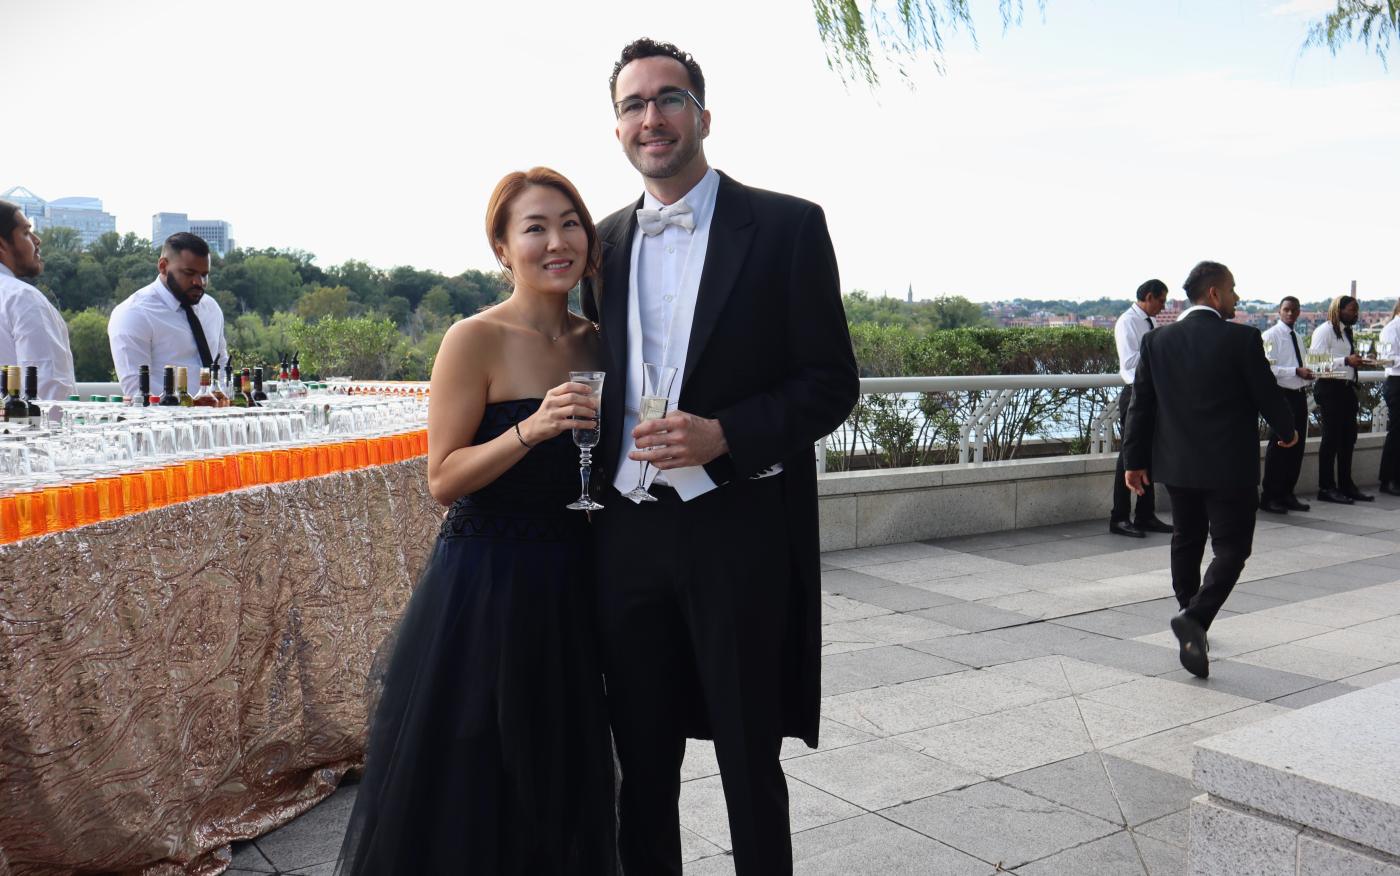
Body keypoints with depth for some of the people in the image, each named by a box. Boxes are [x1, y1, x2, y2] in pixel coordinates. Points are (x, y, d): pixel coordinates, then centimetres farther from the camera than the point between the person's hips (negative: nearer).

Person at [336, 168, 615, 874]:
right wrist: (529, 429, -26)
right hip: (484, 584, -6)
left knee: (559, 779, 18)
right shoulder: (475, 340, -12)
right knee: (469, 785, 8)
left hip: (568, 586, 6)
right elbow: (443, 479, -15)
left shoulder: (595, 342, 7)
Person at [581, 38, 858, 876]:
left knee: (750, 763, 10)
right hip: (628, 532, 4)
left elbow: (832, 383, -5)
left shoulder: (787, 227, -4)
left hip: (740, 532, -4)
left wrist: (723, 436, -19)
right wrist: (590, 505, 9)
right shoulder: (605, 242, 10)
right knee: (642, 761, 15)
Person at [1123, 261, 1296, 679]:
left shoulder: (1157, 341, 0)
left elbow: (1141, 404, 2)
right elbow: (1267, 395, -6)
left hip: (1177, 464, 5)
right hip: (1231, 467, -5)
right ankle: (1195, 618, -17)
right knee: (1231, 547, 2)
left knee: (1187, 540, 19)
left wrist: (1135, 459, 8)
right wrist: (1287, 431, 14)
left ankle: (1192, 621, 31)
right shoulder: (1242, 339, -12)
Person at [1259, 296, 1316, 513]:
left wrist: (1309, 373, 3)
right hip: (1282, 395, -8)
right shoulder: (1271, 335, -8)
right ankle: (1269, 497, 3)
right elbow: (1268, 367, -17)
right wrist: (1296, 371, -22)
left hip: (1299, 395, 8)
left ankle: (1287, 494, 21)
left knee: (1297, 446, 11)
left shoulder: (1296, 336, 16)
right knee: (1278, 446, -5)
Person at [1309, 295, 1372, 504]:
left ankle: (1346, 485, 20)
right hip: (1330, 387, -9)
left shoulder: (1347, 333, 20)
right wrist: (1346, 361, -23)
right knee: (1332, 438, -6)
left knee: (1348, 437, 11)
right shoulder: (1324, 331, -7)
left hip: (1347, 388, 9)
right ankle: (1326, 488, 0)